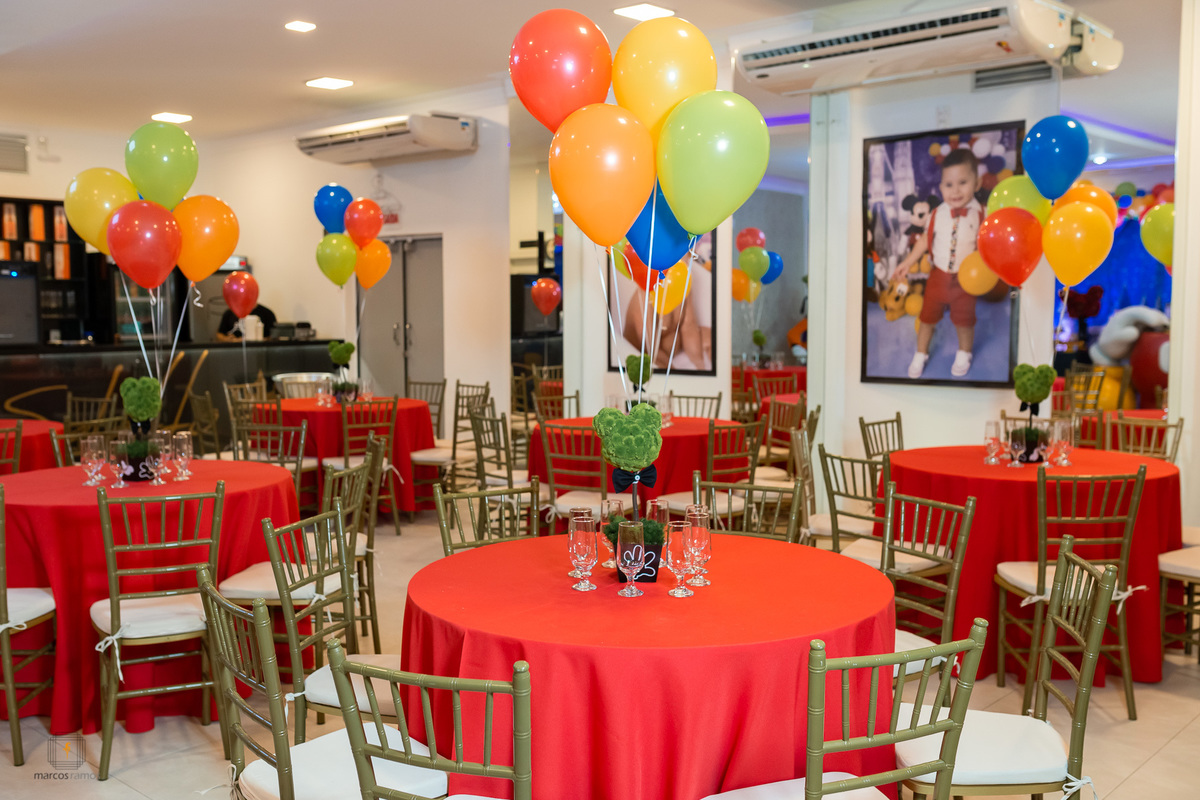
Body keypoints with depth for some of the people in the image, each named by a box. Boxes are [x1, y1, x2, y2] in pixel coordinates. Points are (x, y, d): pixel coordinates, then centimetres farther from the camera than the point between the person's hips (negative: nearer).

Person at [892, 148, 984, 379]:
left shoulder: (980, 214, -15)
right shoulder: (937, 214, -9)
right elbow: (926, 240, 2)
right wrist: (907, 262, 3)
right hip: (939, 275, 2)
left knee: (964, 321, 14)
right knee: (928, 317, 13)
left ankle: (963, 355, 39)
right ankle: (920, 355, 34)